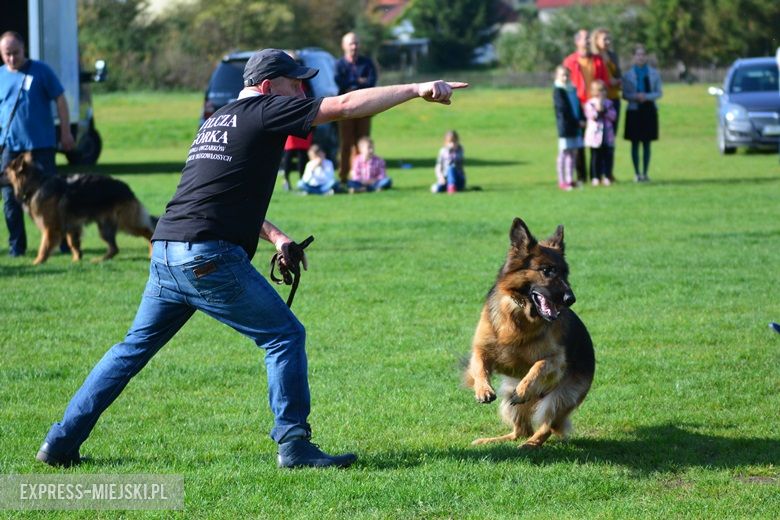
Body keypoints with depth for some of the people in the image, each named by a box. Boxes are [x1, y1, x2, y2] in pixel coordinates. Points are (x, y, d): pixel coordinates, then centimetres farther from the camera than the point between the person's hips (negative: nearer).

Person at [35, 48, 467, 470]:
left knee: (135, 346, 17)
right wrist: (417, 90, -4)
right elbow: (345, 106, -7)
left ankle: (61, 443, 17)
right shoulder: (262, 111, -1)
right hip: (209, 259, -9)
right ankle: (293, 445, 0)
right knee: (285, 335, 2)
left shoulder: (216, 121, 24)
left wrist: (276, 237, 25)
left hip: (165, 252, 9)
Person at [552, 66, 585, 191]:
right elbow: (562, 108, -14)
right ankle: (562, 181, -1)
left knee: (574, 152, 8)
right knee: (564, 152, -4)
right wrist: (576, 121, -15)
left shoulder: (572, 89, 14)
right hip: (565, 125, -7)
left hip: (576, 125, 7)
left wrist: (582, 119, -1)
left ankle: (569, 179, 16)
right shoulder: (558, 90, -8)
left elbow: (578, 105, 16)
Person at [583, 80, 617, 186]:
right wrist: (598, 109, -22)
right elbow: (592, 116, -11)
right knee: (595, 156, 2)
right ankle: (595, 177, 7)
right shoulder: (590, 103, -1)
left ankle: (606, 176, 6)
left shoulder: (608, 103, 8)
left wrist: (604, 110, -14)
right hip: (595, 134, -3)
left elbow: (613, 116, -2)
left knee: (606, 156, 2)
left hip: (607, 134, 3)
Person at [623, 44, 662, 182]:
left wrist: (647, 97, -15)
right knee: (635, 143, 0)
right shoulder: (628, 75, 1)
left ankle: (645, 172, 8)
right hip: (634, 110, -1)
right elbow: (625, 94, 0)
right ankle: (637, 173, 5)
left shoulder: (654, 74, 4)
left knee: (647, 143, 4)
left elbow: (659, 92, 3)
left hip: (649, 110, 1)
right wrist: (635, 96, -19)